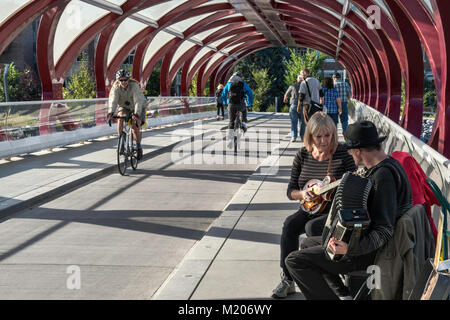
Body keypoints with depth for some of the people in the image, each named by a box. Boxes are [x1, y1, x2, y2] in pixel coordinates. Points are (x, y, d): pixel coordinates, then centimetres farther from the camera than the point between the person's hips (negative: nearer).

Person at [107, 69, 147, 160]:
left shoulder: (134, 86, -30)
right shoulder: (116, 87, -22)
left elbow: (138, 101, -40)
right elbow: (113, 101, -34)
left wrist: (136, 115, -54)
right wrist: (110, 113, -51)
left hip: (137, 108, -3)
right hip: (123, 107, 3)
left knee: (135, 127, -20)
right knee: (120, 118, -28)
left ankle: (139, 146, 4)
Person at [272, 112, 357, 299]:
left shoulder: (343, 154, -8)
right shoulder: (303, 155, 3)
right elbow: (290, 190, 8)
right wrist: (302, 194, -14)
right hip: (310, 209, 4)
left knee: (312, 227, -31)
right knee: (289, 225, -24)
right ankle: (287, 280, -17)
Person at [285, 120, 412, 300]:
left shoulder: (383, 175, -26)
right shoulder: (389, 163, 7)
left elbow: (384, 232, -30)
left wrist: (350, 249, -38)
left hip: (370, 251, -11)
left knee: (294, 261, -10)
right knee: (307, 244, 21)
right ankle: (342, 295, 11)